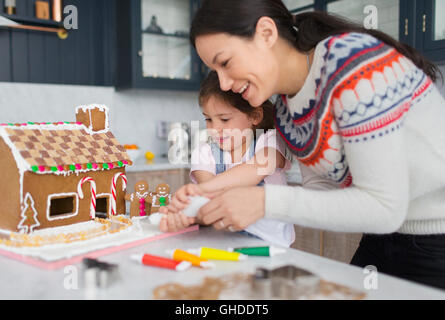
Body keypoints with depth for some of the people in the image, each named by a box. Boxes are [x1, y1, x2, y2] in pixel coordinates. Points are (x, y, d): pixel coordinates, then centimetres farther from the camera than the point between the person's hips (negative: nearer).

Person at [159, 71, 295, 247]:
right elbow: (210, 198, -10)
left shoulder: (269, 141, -1)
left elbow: (258, 168, -23)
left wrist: (200, 189, -36)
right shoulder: (205, 153, 6)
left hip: (269, 242, -1)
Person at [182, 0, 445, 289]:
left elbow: (383, 207, -27)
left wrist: (266, 202, -29)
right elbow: (321, 189, -1)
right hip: (386, 237, 7)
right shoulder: (286, 110, -1)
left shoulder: (355, 64, -26)